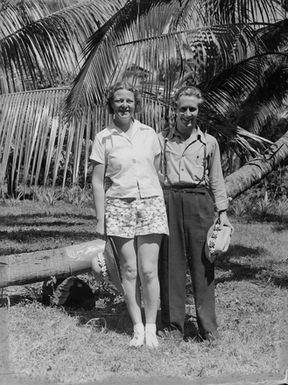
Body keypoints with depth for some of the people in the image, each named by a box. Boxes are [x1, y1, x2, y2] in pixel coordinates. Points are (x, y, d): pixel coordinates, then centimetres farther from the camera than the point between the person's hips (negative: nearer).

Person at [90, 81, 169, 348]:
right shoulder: (103, 138, 1)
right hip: (119, 206, -1)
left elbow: (157, 172, 13)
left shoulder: (148, 134, 6)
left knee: (148, 270, -4)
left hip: (151, 203, 1)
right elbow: (97, 181, 2)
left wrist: (163, 205, 10)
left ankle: (151, 328, 6)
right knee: (129, 271, 2)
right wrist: (100, 220, -2)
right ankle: (137, 328, 12)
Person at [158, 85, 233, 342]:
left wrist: (222, 212, 9)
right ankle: (173, 325, 8)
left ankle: (208, 327, 2)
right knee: (170, 263, 0)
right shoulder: (161, 140, 13)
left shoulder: (209, 142, 14)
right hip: (169, 201, 0)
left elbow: (216, 179, 16)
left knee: (202, 264, -3)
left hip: (199, 201, 0)